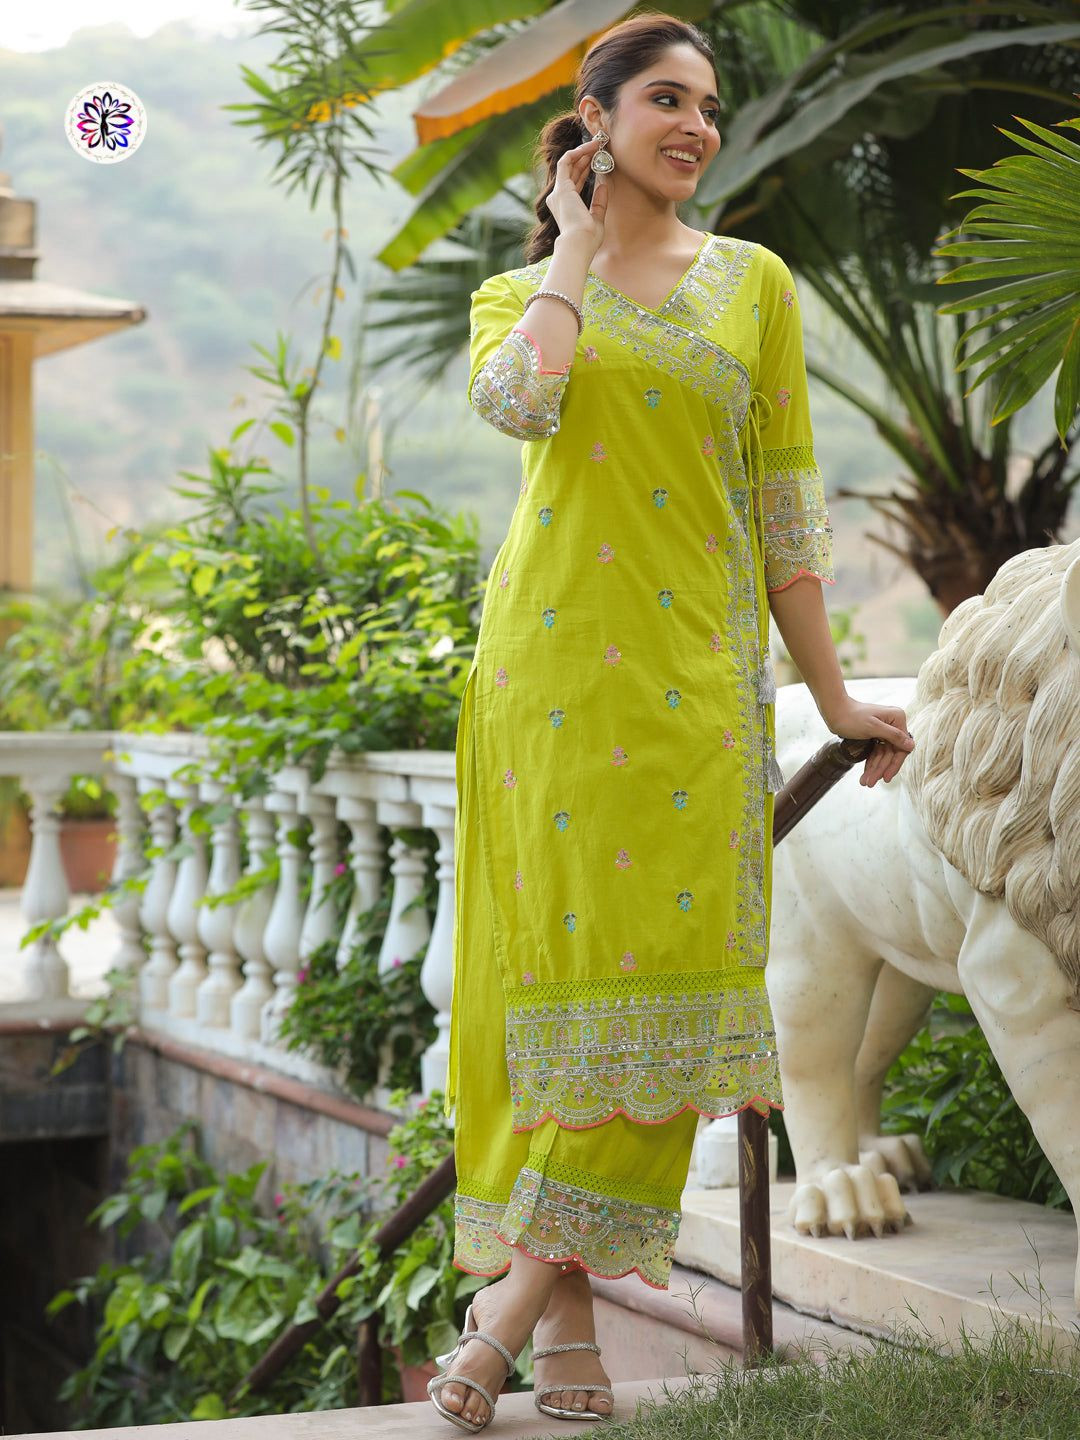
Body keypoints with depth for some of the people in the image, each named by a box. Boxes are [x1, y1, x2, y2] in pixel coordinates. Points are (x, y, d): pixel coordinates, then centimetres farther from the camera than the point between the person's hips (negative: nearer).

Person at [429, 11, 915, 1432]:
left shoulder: (753, 283, 13)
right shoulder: (519, 293, 12)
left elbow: (786, 501, 11)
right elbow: (518, 402, -14)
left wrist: (833, 694, 7)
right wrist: (576, 242, 0)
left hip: (695, 672, 1)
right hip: (550, 661, -1)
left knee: (666, 963, -9)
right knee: (551, 960, -4)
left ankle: (520, 1297, -5)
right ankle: (569, 1323, 3)